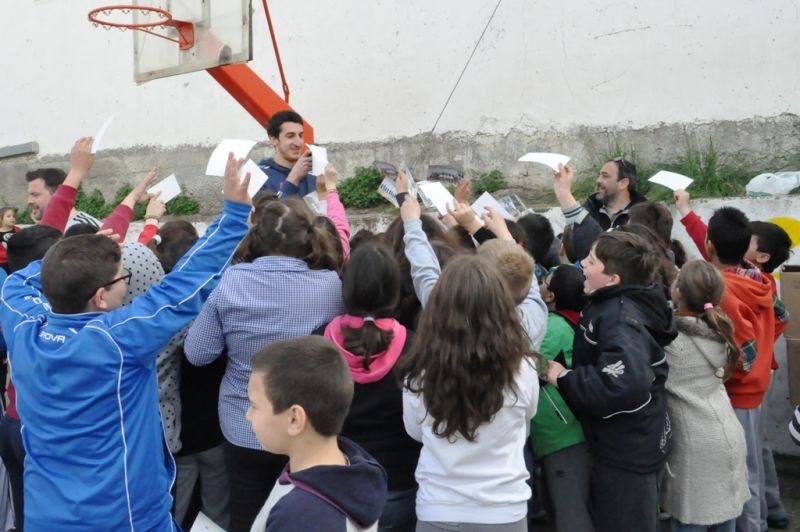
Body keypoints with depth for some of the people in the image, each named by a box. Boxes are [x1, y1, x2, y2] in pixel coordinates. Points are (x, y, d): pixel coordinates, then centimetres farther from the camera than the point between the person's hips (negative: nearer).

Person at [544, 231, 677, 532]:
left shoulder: (621, 318, -26)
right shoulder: (611, 305, 5)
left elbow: (625, 384, -41)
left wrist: (564, 379, -28)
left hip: (628, 449, -10)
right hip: (626, 444, 10)